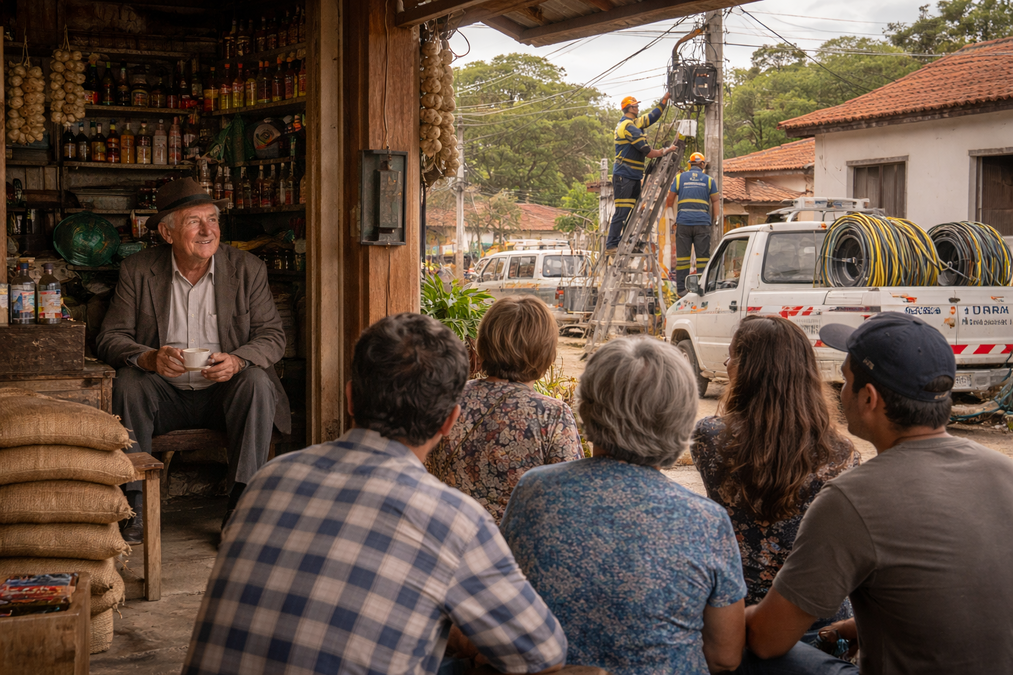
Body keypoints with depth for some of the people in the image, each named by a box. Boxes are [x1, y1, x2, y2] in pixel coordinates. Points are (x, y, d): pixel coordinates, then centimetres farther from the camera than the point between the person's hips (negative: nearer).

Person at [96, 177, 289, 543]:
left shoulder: (248, 269, -1)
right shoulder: (137, 270, -1)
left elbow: (272, 335, -3)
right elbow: (110, 338, -4)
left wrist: (236, 361, -26)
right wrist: (149, 358, -27)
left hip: (223, 394, 0)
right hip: (166, 396, 1)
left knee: (257, 383, -30)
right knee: (127, 383, -27)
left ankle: (239, 506, -26)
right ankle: (133, 505, -20)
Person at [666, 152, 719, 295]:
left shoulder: (679, 178, 9)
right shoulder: (709, 180, 9)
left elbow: (670, 200, 12)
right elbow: (715, 202, 9)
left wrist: (669, 214, 27)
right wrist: (714, 220, 15)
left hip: (683, 223, 0)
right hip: (702, 223, 0)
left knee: (682, 256, 3)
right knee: (703, 256, 1)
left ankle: (681, 288, 2)